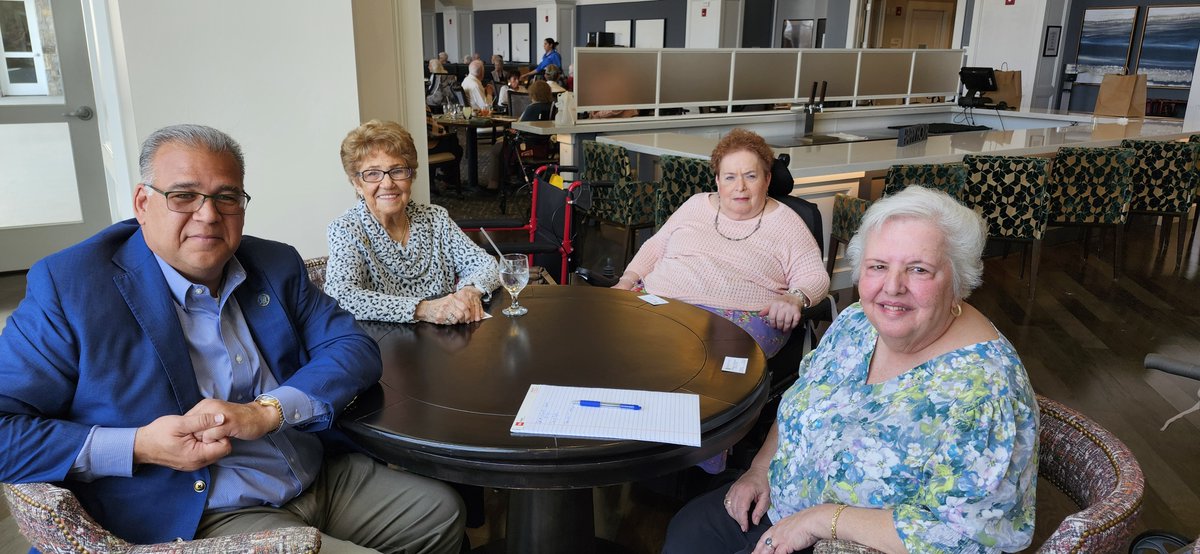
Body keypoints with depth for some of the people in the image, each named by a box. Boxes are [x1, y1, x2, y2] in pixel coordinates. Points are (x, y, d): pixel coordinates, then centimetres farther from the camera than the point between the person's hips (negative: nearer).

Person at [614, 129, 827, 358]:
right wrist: (627, 281, 9)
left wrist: (795, 299, -19)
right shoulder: (696, 204, 20)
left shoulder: (786, 223, 8)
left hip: (740, 318, -4)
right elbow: (655, 247, 25)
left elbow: (815, 277, 3)